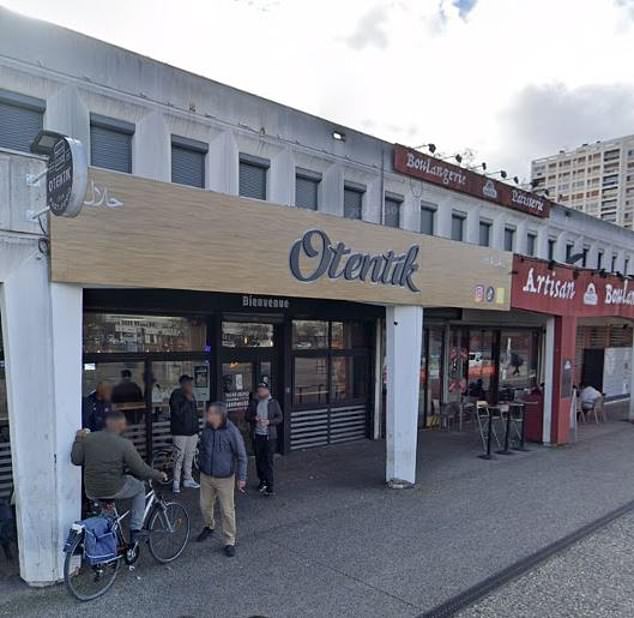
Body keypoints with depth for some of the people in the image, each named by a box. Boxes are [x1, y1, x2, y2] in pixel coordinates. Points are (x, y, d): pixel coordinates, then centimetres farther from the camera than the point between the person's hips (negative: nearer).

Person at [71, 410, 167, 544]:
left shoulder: (88, 438, -4)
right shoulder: (124, 444, -14)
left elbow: (76, 460, 2)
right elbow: (141, 470, -12)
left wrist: (78, 439, 13)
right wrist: (159, 475, 6)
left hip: (91, 493, 5)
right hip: (113, 491, -4)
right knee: (140, 486, 23)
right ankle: (135, 531, 20)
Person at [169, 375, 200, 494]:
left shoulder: (191, 395, 12)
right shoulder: (176, 395, -10)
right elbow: (177, 411, -21)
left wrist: (196, 429, 18)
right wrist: (187, 400, -22)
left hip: (192, 432, 7)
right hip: (180, 432, -7)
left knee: (189, 456, 12)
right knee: (179, 456, -5)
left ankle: (188, 479, 23)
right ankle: (176, 482, 4)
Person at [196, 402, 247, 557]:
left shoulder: (232, 431, -20)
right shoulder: (207, 429, -4)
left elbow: (241, 456, -13)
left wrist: (241, 477, -13)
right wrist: (200, 466, 20)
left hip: (225, 478, -5)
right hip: (206, 476, 5)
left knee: (227, 511, 2)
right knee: (205, 505, 19)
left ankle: (230, 542, 17)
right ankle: (209, 527, 47)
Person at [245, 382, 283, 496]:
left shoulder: (273, 403, 0)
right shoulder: (253, 403, 6)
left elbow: (280, 417, -1)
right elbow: (247, 417, 8)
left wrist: (269, 421, -16)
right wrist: (254, 418, -13)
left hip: (269, 436, -3)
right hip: (257, 435, 3)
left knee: (268, 461, -5)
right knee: (259, 459, 11)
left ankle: (270, 486, -2)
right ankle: (262, 481, 28)